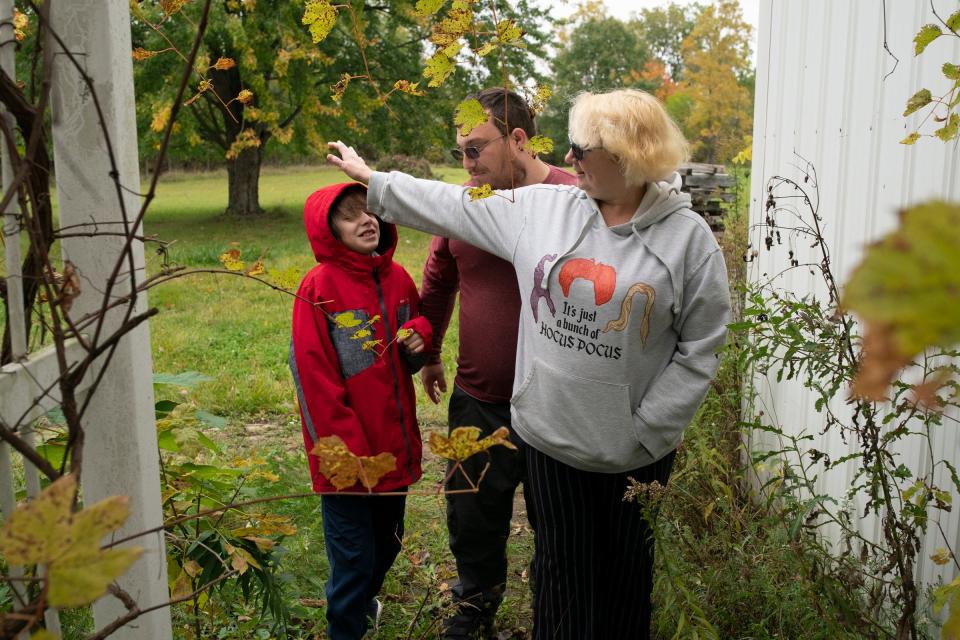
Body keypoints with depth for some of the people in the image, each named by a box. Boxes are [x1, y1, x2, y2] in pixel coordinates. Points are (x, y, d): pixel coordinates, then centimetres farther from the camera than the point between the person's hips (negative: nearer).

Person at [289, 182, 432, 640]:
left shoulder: (397, 277, 2)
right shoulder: (318, 287, -15)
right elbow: (313, 376, -15)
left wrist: (420, 337, -8)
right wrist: (344, 450, -15)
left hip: (396, 443, 6)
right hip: (348, 458, -6)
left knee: (388, 541, 23)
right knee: (353, 555, 8)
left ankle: (363, 601, 50)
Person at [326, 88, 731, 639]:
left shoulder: (689, 237, -11)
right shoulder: (539, 207, -2)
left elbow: (701, 348, -9)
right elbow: (455, 208, 7)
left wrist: (647, 429, -12)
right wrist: (371, 179, 11)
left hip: (637, 448, -2)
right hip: (550, 434, 2)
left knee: (628, 575, 18)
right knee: (562, 572, 17)